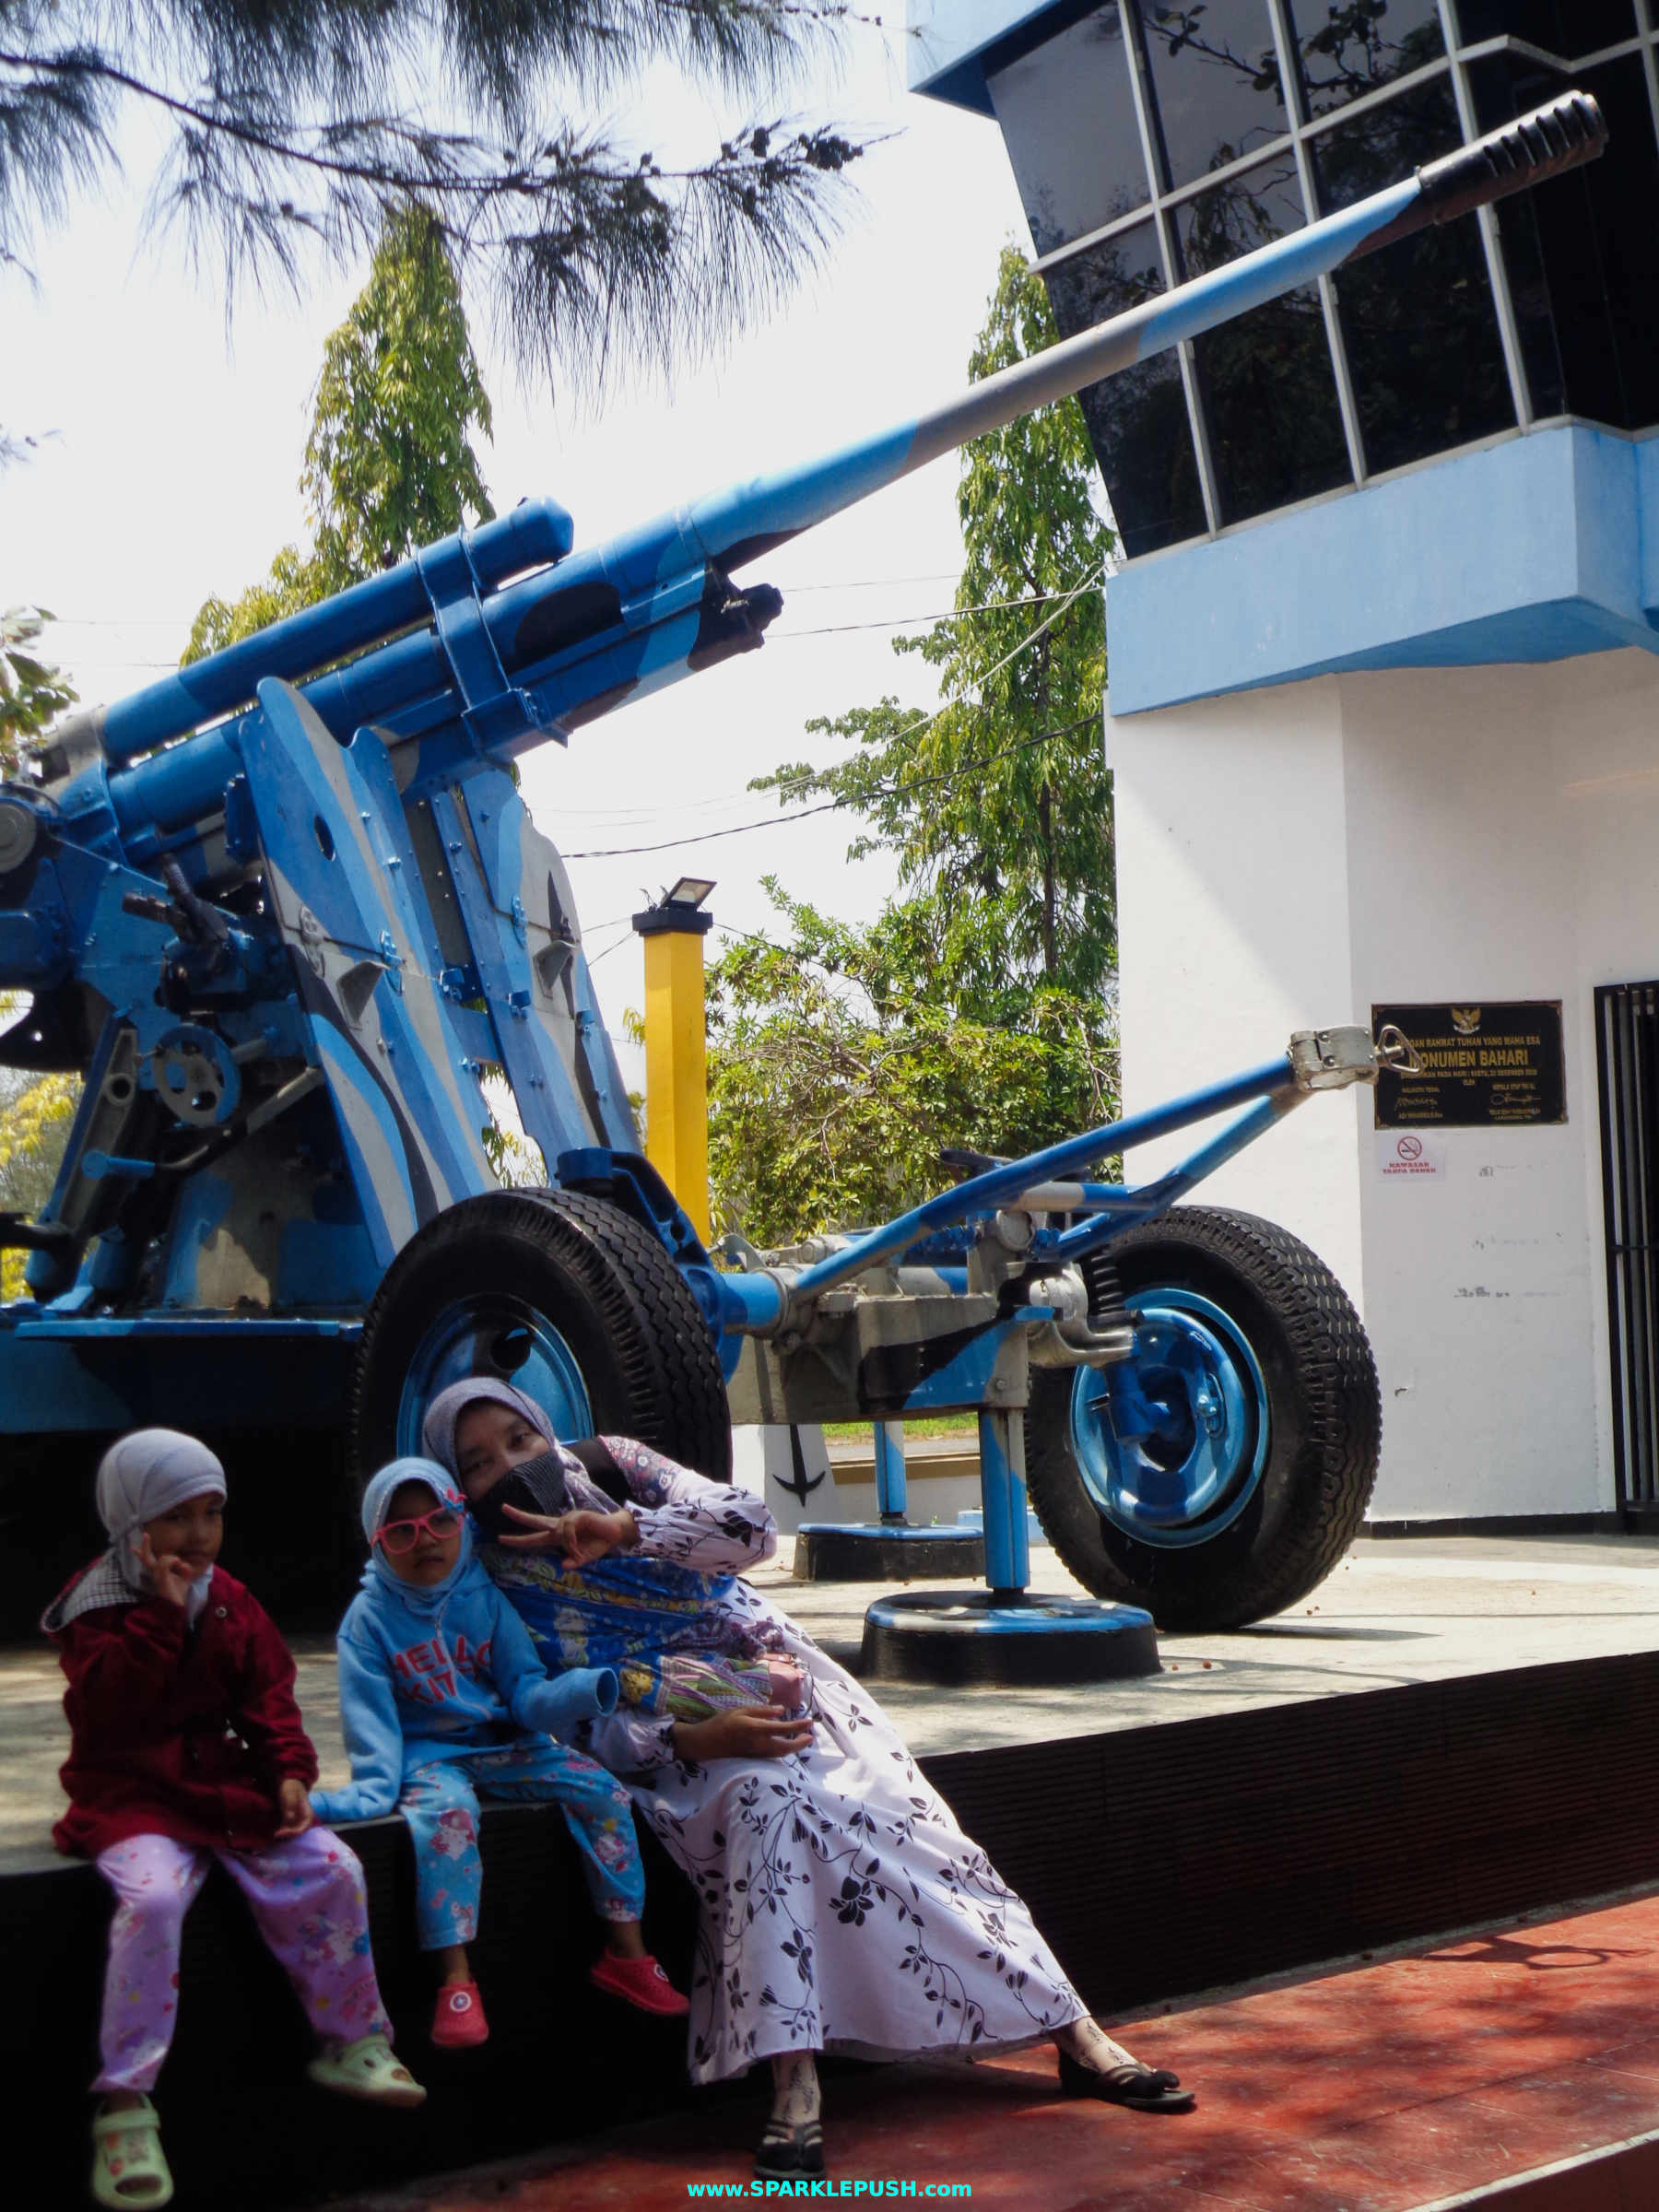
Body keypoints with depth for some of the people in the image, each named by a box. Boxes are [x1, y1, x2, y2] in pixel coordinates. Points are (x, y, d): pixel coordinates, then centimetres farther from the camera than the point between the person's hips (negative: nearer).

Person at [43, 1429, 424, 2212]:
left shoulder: (232, 1602, 11)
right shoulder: (98, 1608, -4)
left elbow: (269, 1695, 12)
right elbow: (108, 1711, -18)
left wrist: (290, 1773, -4)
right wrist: (161, 1614, -22)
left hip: (233, 1789, 5)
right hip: (135, 1798, -5)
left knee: (332, 1870, -14)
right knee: (152, 1897, -34)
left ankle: (351, 2042, 5)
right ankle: (125, 2110, -26)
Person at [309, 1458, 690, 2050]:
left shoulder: (486, 1599, 3)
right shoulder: (370, 1617, -2)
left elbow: (526, 1695, -1)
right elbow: (369, 1714, -6)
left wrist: (584, 1690, -22)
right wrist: (374, 1788, -22)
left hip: (507, 1745, 3)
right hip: (428, 1754, -3)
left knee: (603, 1792, -16)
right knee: (446, 1815, -37)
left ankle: (627, 1951, -6)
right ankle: (456, 1980, -33)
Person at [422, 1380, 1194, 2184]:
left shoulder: (612, 1467, 4)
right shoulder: (495, 1578, 0)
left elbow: (752, 1528, -9)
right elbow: (587, 1725, -7)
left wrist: (623, 1529, -22)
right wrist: (694, 1740, -23)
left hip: (775, 1683, 3)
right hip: (678, 1734, -3)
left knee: (902, 1820, -14)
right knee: (765, 1800, -34)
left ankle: (1077, 2039, -12)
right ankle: (794, 2085, -37)